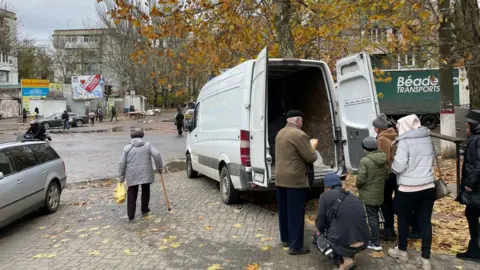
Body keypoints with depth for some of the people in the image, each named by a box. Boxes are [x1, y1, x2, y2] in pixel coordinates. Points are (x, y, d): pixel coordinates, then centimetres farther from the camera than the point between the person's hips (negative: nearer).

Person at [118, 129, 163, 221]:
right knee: (145, 191, 18)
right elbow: (157, 155, -10)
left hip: (132, 175, 0)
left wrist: (121, 178, 7)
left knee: (132, 194, 8)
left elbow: (122, 164, 1)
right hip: (145, 174, 0)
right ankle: (144, 210, 30)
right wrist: (159, 167, 0)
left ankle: (130, 215, 9)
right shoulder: (147, 145, 3)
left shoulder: (127, 148, 4)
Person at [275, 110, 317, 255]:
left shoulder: (280, 133, 12)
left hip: (280, 178, 9)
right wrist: (312, 149, 6)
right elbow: (311, 158, -14)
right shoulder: (299, 135, -16)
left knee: (284, 210, 16)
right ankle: (296, 246, 5)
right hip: (295, 179, -9)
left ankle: (285, 238, 28)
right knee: (296, 213, -1)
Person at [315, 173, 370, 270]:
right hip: (363, 243, 6)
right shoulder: (354, 197, 17)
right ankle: (349, 255, 12)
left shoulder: (325, 196, -1)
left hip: (344, 244, -6)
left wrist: (322, 231, 24)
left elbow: (320, 223, 0)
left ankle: (344, 261, 1)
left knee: (320, 240, 24)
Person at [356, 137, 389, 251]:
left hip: (369, 194, -7)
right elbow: (387, 176, 10)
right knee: (375, 215, 19)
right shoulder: (383, 160, 3)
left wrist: (358, 186, -2)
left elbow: (360, 179, -22)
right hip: (379, 193, 7)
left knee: (372, 217, -1)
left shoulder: (365, 161, -20)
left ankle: (375, 243, 3)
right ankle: (375, 238, 31)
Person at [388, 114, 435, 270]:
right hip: (428, 187, 5)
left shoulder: (404, 142, -14)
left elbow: (399, 166, -18)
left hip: (408, 189, -5)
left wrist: (392, 166, 2)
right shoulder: (428, 139, 6)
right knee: (425, 222, 10)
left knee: (404, 219, 14)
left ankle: (402, 251, 31)